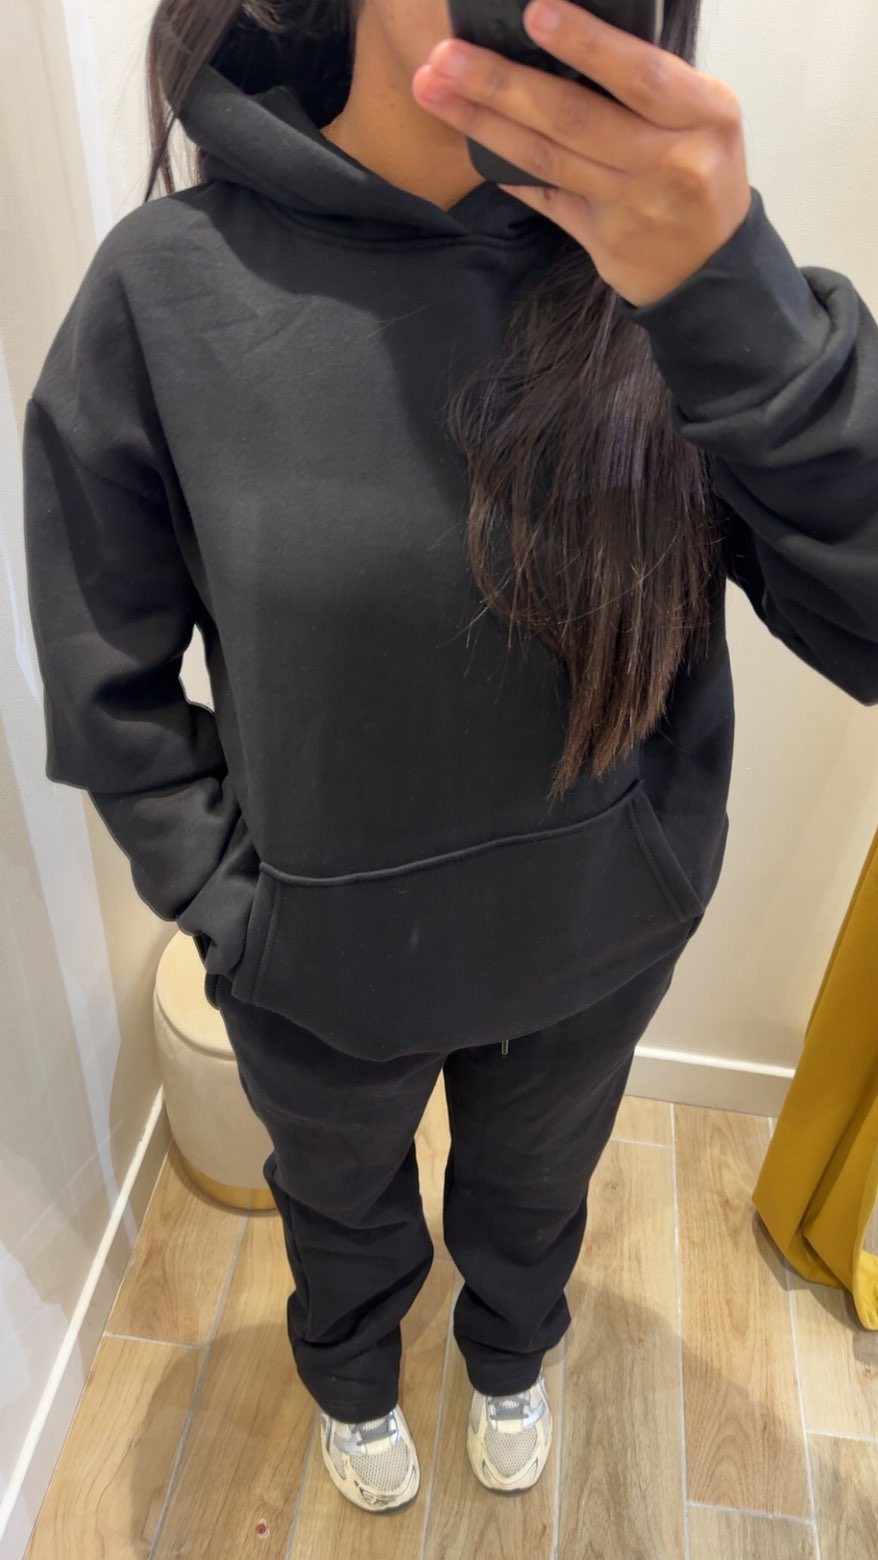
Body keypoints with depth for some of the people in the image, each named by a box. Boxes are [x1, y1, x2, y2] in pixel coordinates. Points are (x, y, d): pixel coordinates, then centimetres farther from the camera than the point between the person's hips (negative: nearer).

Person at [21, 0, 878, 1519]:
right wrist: (233, 913, -11)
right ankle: (351, 1380, 67)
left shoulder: (662, 259, -16)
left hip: (598, 945, 2)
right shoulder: (172, 282, -19)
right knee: (344, 1207, 30)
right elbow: (107, 687, -10)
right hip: (325, 970, -1)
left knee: (533, 1194, 31)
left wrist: (726, 286, -39)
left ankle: (509, 1360, 68)